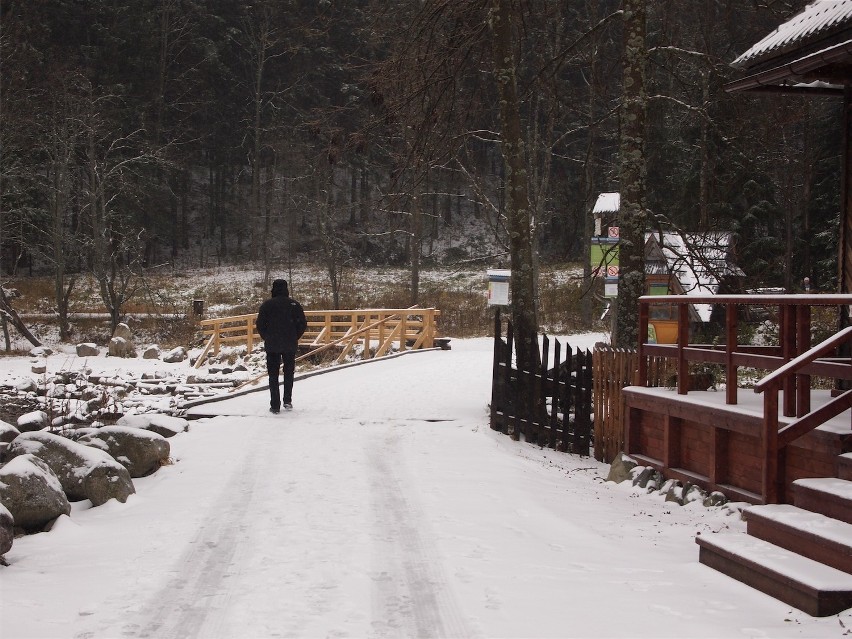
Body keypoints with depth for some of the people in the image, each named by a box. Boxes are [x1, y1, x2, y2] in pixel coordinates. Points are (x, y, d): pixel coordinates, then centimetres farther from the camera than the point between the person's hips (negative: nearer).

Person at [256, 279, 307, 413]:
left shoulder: (267, 305, -5)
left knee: (273, 375, 5)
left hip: (272, 346, -1)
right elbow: (303, 324, -2)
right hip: (290, 346, 1)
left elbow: (259, 325, -4)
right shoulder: (294, 304, -3)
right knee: (289, 372, 16)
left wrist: (267, 338, 11)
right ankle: (287, 401, 13)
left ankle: (275, 405, 2)